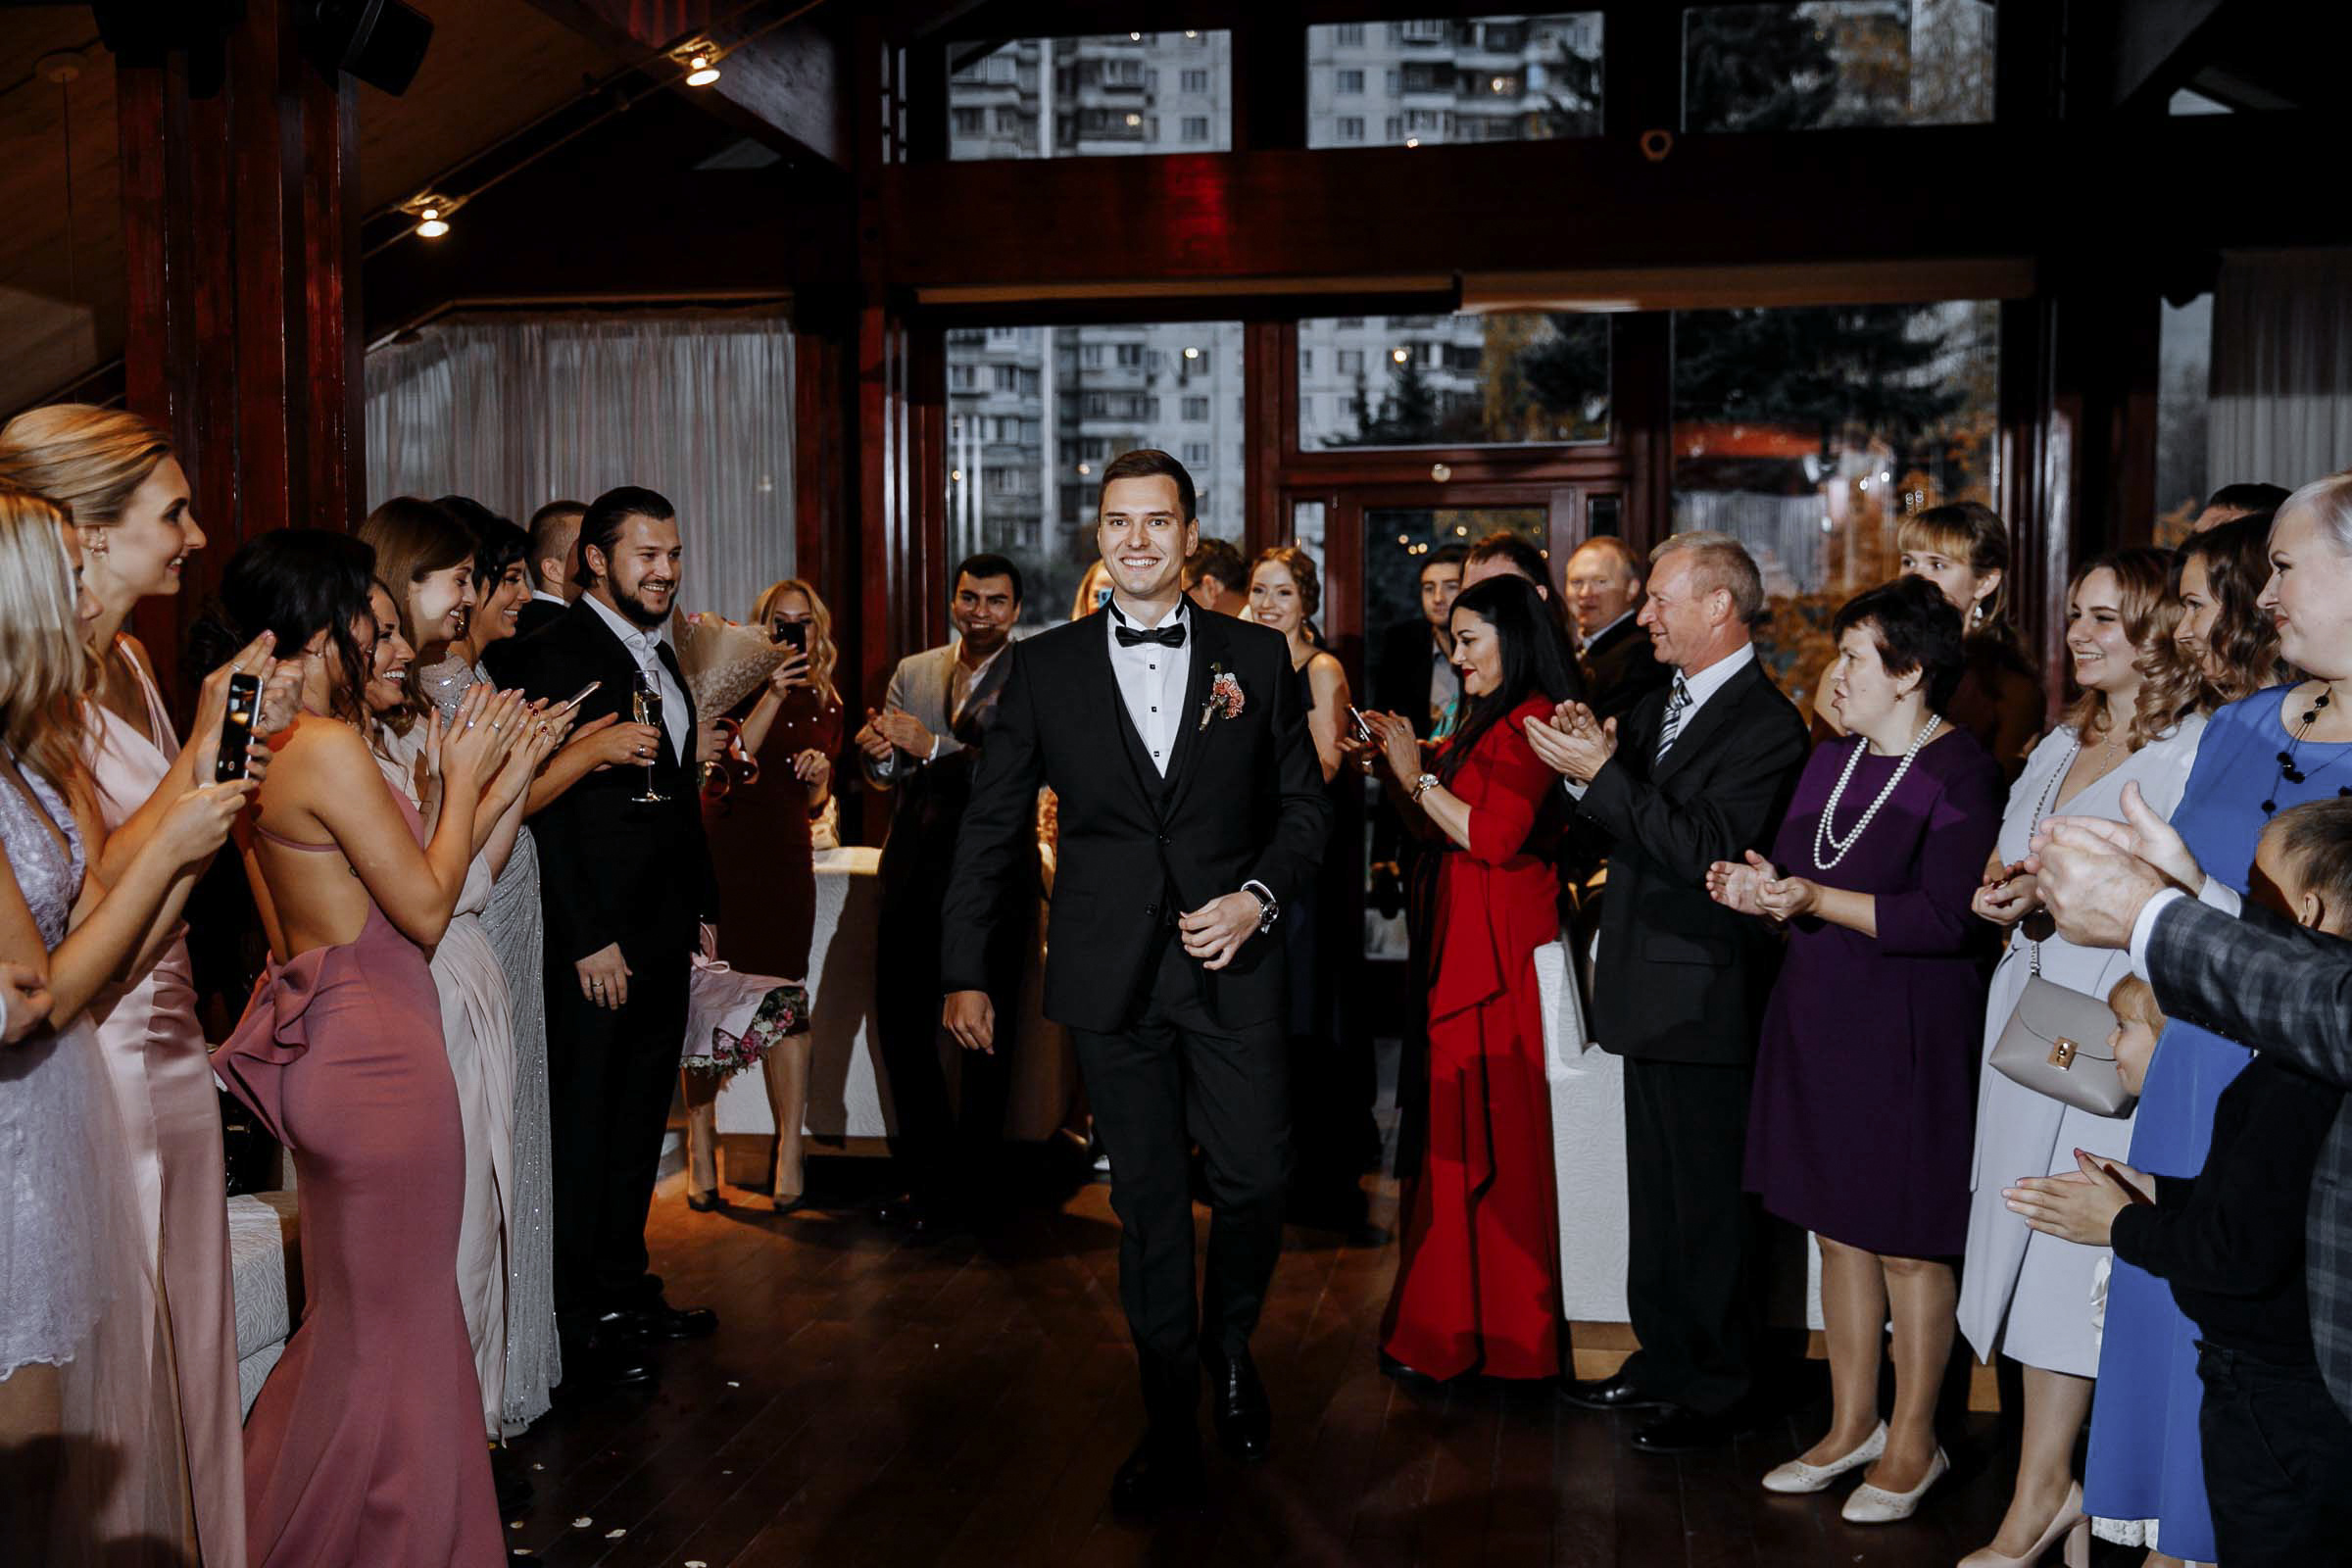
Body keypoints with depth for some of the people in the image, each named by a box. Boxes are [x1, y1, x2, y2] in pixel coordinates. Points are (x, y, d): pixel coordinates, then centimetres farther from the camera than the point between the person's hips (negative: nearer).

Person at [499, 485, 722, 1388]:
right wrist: (590, 938, -20)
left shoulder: (661, 657, 15)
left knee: (639, 1122, 17)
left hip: (664, 939, 9)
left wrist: (703, 908, 16)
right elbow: (546, 806, -17)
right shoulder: (553, 654, -12)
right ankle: (581, 1324, 11)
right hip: (597, 941, -8)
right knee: (585, 1132, 1)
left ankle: (625, 1290, 29)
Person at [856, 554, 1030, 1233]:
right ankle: (930, 1173, 20)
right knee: (901, 1021, 5)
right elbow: (889, 775, 10)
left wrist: (934, 747, -23)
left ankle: (972, 1181, 21)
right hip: (914, 871, 4)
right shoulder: (913, 671, 12)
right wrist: (878, 754, -13)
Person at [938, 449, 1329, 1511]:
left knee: (1254, 1180, 0)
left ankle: (1231, 1346, 31)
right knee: (1147, 1199, 7)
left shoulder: (1256, 658, 5)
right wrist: (964, 971, 4)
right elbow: (991, 825, 7)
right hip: (1110, 975, 0)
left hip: (1231, 963, 0)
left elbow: (1305, 801, 10)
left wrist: (1260, 896, -8)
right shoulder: (1044, 667, 4)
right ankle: (1170, 1420, 22)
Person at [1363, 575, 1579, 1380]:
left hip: (1502, 954, -9)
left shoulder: (1530, 722, -13)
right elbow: (1442, 827, 19)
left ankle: (1496, 1331, 8)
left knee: (1489, 1140, -2)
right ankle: (1452, 1322, 19)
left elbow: (1496, 835, -21)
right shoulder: (1485, 720, 17)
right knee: (1461, 1136, 11)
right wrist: (1402, 766, 7)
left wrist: (1419, 777, -11)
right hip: (1466, 946, 9)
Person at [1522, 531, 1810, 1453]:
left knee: (1709, 1204, 2)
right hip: (1651, 993, 9)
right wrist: (1589, 763, -6)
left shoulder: (1766, 725, -16)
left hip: (1705, 996, -9)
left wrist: (1602, 775, -25)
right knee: (1655, 1195, 18)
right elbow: (1624, 830, 12)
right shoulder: (1658, 706, 11)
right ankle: (1663, 1360, 31)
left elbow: (1706, 850, -25)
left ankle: (1715, 1389, 15)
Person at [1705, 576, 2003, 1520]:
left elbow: (1946, 919, -21)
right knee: (1838, 1231, 14)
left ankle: (1912, 1444, 18)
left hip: (1906, 1039, -7)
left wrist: (1816, 900, -23)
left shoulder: (1958, 772, -12)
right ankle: (1851, 1426, 26)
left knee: (1907, 1247, 3)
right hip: (1816, 1023, 8)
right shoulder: (1832, 760, 12)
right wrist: (1760, 886, -5)